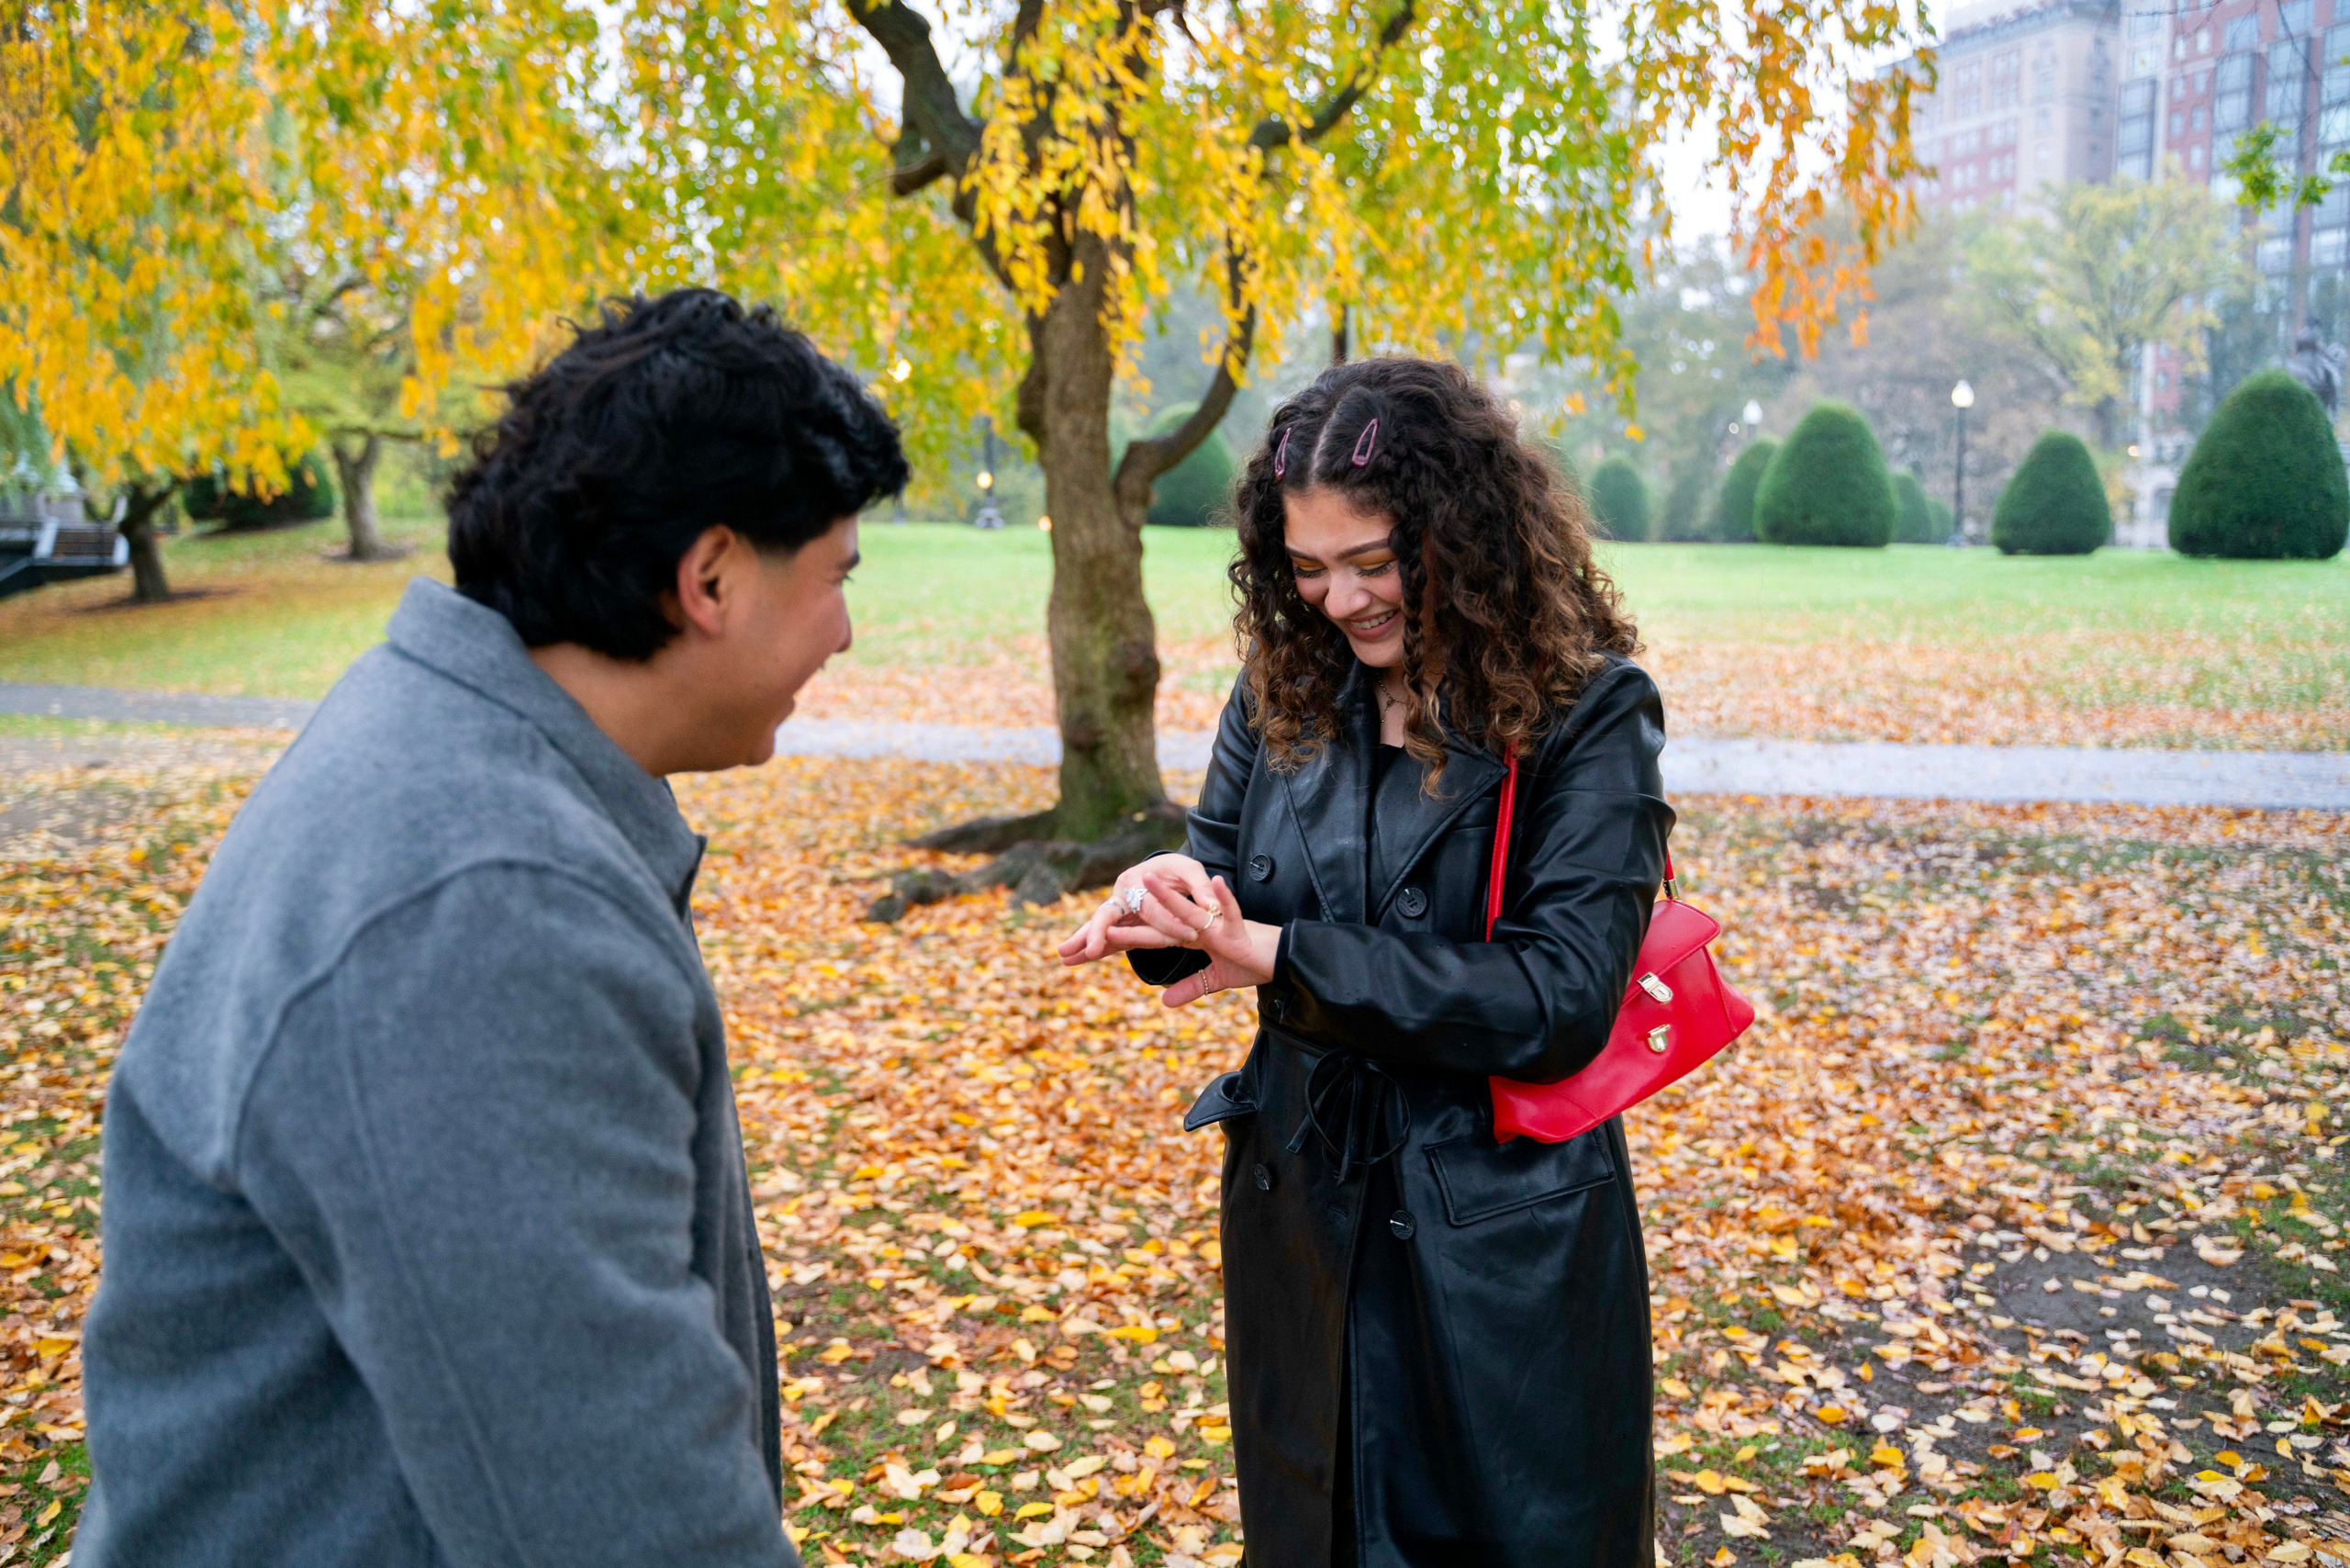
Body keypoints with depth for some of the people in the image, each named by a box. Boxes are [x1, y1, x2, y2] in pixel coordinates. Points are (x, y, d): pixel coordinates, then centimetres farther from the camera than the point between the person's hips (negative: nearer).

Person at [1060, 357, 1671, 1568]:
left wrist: (1282, 958, -25)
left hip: (1501, 1241, -5)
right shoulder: (1282, 690, -1)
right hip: (1299, 1215, 5)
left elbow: (1562, 994, -22)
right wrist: (1168, 901, -19)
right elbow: (1221, 874, 6)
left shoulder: (1585, 713, -16)